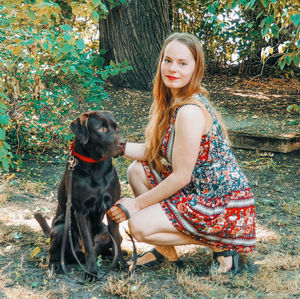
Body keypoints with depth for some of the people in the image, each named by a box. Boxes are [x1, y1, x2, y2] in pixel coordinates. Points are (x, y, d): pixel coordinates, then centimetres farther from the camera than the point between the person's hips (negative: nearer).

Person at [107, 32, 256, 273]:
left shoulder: (190, 111, -24)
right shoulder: (171, 102, 4)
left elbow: (181, 177, -21)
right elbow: (152, 151, 9)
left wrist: (137, 203, -11)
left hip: (223, 205, -9)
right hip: (200, 190, 9)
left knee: (139, 226, -14)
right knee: (137, 171, 7)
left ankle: (221, 244, -1)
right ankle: (167, 250, 14)